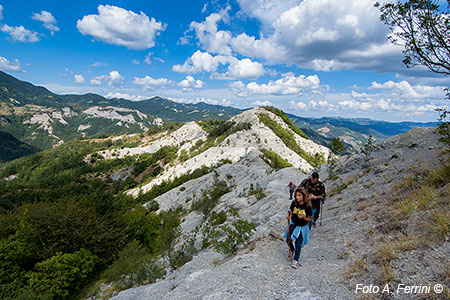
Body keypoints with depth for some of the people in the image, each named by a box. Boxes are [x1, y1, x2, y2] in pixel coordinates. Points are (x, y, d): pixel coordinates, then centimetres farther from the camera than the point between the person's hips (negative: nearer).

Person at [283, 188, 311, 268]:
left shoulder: (307, 206, -19)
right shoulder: (294, 203, -10)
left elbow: (309, 219, -10)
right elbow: (290, 212, 6)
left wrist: (303, 217, -29)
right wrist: (289, 216, -15)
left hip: (302, 227, -3)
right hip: (293, 224, 3)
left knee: (298, 244, -2)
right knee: (288, 240, -1)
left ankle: (295, 260, 15)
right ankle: (292, 250, 32)